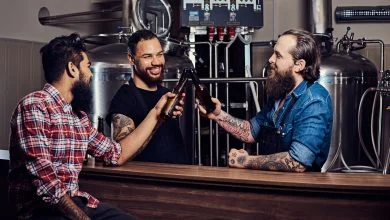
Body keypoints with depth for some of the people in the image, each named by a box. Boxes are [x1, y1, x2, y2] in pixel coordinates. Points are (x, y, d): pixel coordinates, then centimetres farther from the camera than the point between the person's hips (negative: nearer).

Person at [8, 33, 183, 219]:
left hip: (75, 201, 8)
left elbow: (117, 154, 18)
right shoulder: (34, 106, -13)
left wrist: (155, 113, 19)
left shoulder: (79, 116, 12)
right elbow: (43, 179, -21)